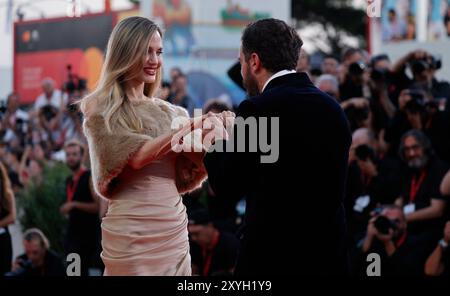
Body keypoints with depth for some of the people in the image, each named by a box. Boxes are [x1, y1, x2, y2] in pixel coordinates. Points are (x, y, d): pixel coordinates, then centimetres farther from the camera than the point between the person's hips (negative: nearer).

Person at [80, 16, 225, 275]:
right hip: (132, 234, -5)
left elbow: (186, 178, 9)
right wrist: (189, 127, -15)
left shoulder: (168, 112, 11)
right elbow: (136, 156, -15)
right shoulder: (100, 108, -3)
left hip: (176, 230, 5)